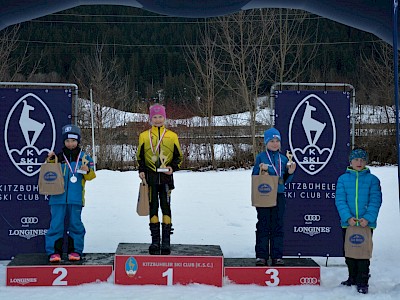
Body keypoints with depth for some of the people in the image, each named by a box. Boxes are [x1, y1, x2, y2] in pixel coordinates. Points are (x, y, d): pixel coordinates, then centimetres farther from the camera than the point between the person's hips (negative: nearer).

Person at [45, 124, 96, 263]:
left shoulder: (84, 157, 8)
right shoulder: (58, 157, 9)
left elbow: (90, 176, 8)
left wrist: (87, 171, -14)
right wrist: (50, 161, -3)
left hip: (75, 198, 0)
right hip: (58, 197, 0)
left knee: (75, 223, 4)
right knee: (56, 223, -1)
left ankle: (75, 250, 14)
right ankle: (54, 251, 4)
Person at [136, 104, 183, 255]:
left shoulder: (172, 136, 4)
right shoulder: (144, 136, 6)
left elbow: (178, 157, 10)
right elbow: (140, 157, 13)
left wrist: (173, 167, -8)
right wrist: (141, 170, -3)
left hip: (166, 177, -1)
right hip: (150, 177, 1)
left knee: (166, 207, -2)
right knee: (153, 207, 3)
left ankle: (166, 241, 3)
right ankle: (155, 241, 10)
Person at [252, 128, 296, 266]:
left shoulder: (283, 159, 10)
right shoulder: (261, 157, 1)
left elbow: (285, 180, 13)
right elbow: (255, 176, 0)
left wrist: (290, 173, -5)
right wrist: (262, 169, -17)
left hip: (279, 196, 3)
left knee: (278, 227, 5)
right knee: (263, 226, 1)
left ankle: (277, 256, 11)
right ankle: (261, 256, 7)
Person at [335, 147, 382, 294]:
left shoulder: (372, 180, 2)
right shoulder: (343, 179, 3)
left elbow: (375, 201, -3)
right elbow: (340, 200, -3)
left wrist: (368, 218, -17)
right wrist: (348, 217, -17)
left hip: (366, 223, -2)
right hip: (348, 223, 2)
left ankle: (362, 282, 9)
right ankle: (352, 278, 29)